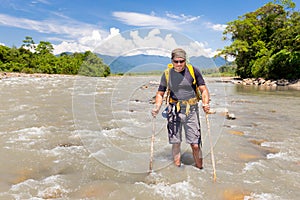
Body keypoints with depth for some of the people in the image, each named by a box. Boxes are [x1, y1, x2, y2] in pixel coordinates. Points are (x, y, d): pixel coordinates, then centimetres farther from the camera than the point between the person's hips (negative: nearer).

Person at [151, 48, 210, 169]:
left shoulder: (193, 71, -1)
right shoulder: (167, 74, 3)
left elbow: (203, 89, 0)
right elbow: (160, 93, 9)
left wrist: (205, 103, -19)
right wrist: (157, 107, -8)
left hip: (191, 110, -1)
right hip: (174, 111, 1)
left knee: (195, 145, 0)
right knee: (175, 143, 7)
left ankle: (200, 169, 19)